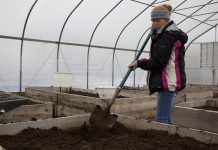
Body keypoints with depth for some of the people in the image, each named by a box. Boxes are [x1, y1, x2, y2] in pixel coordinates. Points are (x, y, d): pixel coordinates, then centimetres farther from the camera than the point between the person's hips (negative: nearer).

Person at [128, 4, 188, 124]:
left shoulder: (167, 36, -13)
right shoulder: (171, 34, 20)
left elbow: (157, 63, -19)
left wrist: (139, 63, -7)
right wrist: (155, 31, 14)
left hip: (167, 82, -11)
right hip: (170, 82, 11)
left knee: (161, 120, -10)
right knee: (166, 119, 14)